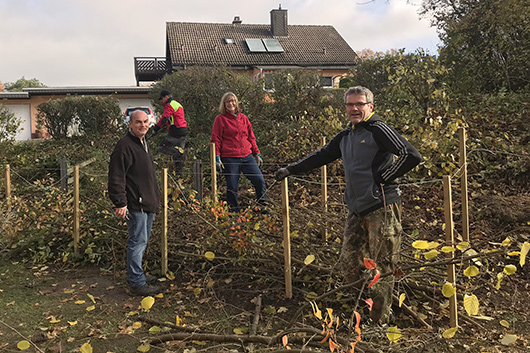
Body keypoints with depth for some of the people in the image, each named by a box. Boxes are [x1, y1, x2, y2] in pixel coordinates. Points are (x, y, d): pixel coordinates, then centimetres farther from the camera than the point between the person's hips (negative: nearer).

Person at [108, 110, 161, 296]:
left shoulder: (143, 142, 15)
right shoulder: (124, 146, -17)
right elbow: (116, 177, -21)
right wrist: (120, 203, -24)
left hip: (148, 203, 10)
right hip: (135, 205, -10)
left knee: (142, 240, 19)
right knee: (138, 241, -3)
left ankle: (136, 274, 34)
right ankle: (137, 283, 8)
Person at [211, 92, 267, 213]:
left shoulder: (243, 118, 14)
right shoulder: (220, 119, 1)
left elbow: (251, 138, 18)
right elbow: (216, 139, -1)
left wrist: (257, 154, 18)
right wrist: (217, 158, -9)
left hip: (247, 157, 4)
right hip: (229, 159, -4)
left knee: (260, 180, -2)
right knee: (232, 187, 1)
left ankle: (263, 206, 16)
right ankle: (234, 211, 16)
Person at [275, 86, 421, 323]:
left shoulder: (378, 130, -8)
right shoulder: (345, 136, 17)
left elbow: (412, 156, -14)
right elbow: (322, 155, 28)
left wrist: (384, 177, -12)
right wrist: (291, 169, 27)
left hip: (382, 208, -8)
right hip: (357, 210, 8)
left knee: (380, 268, -2)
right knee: (349, 262, 10)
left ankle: (380, 322, 12)